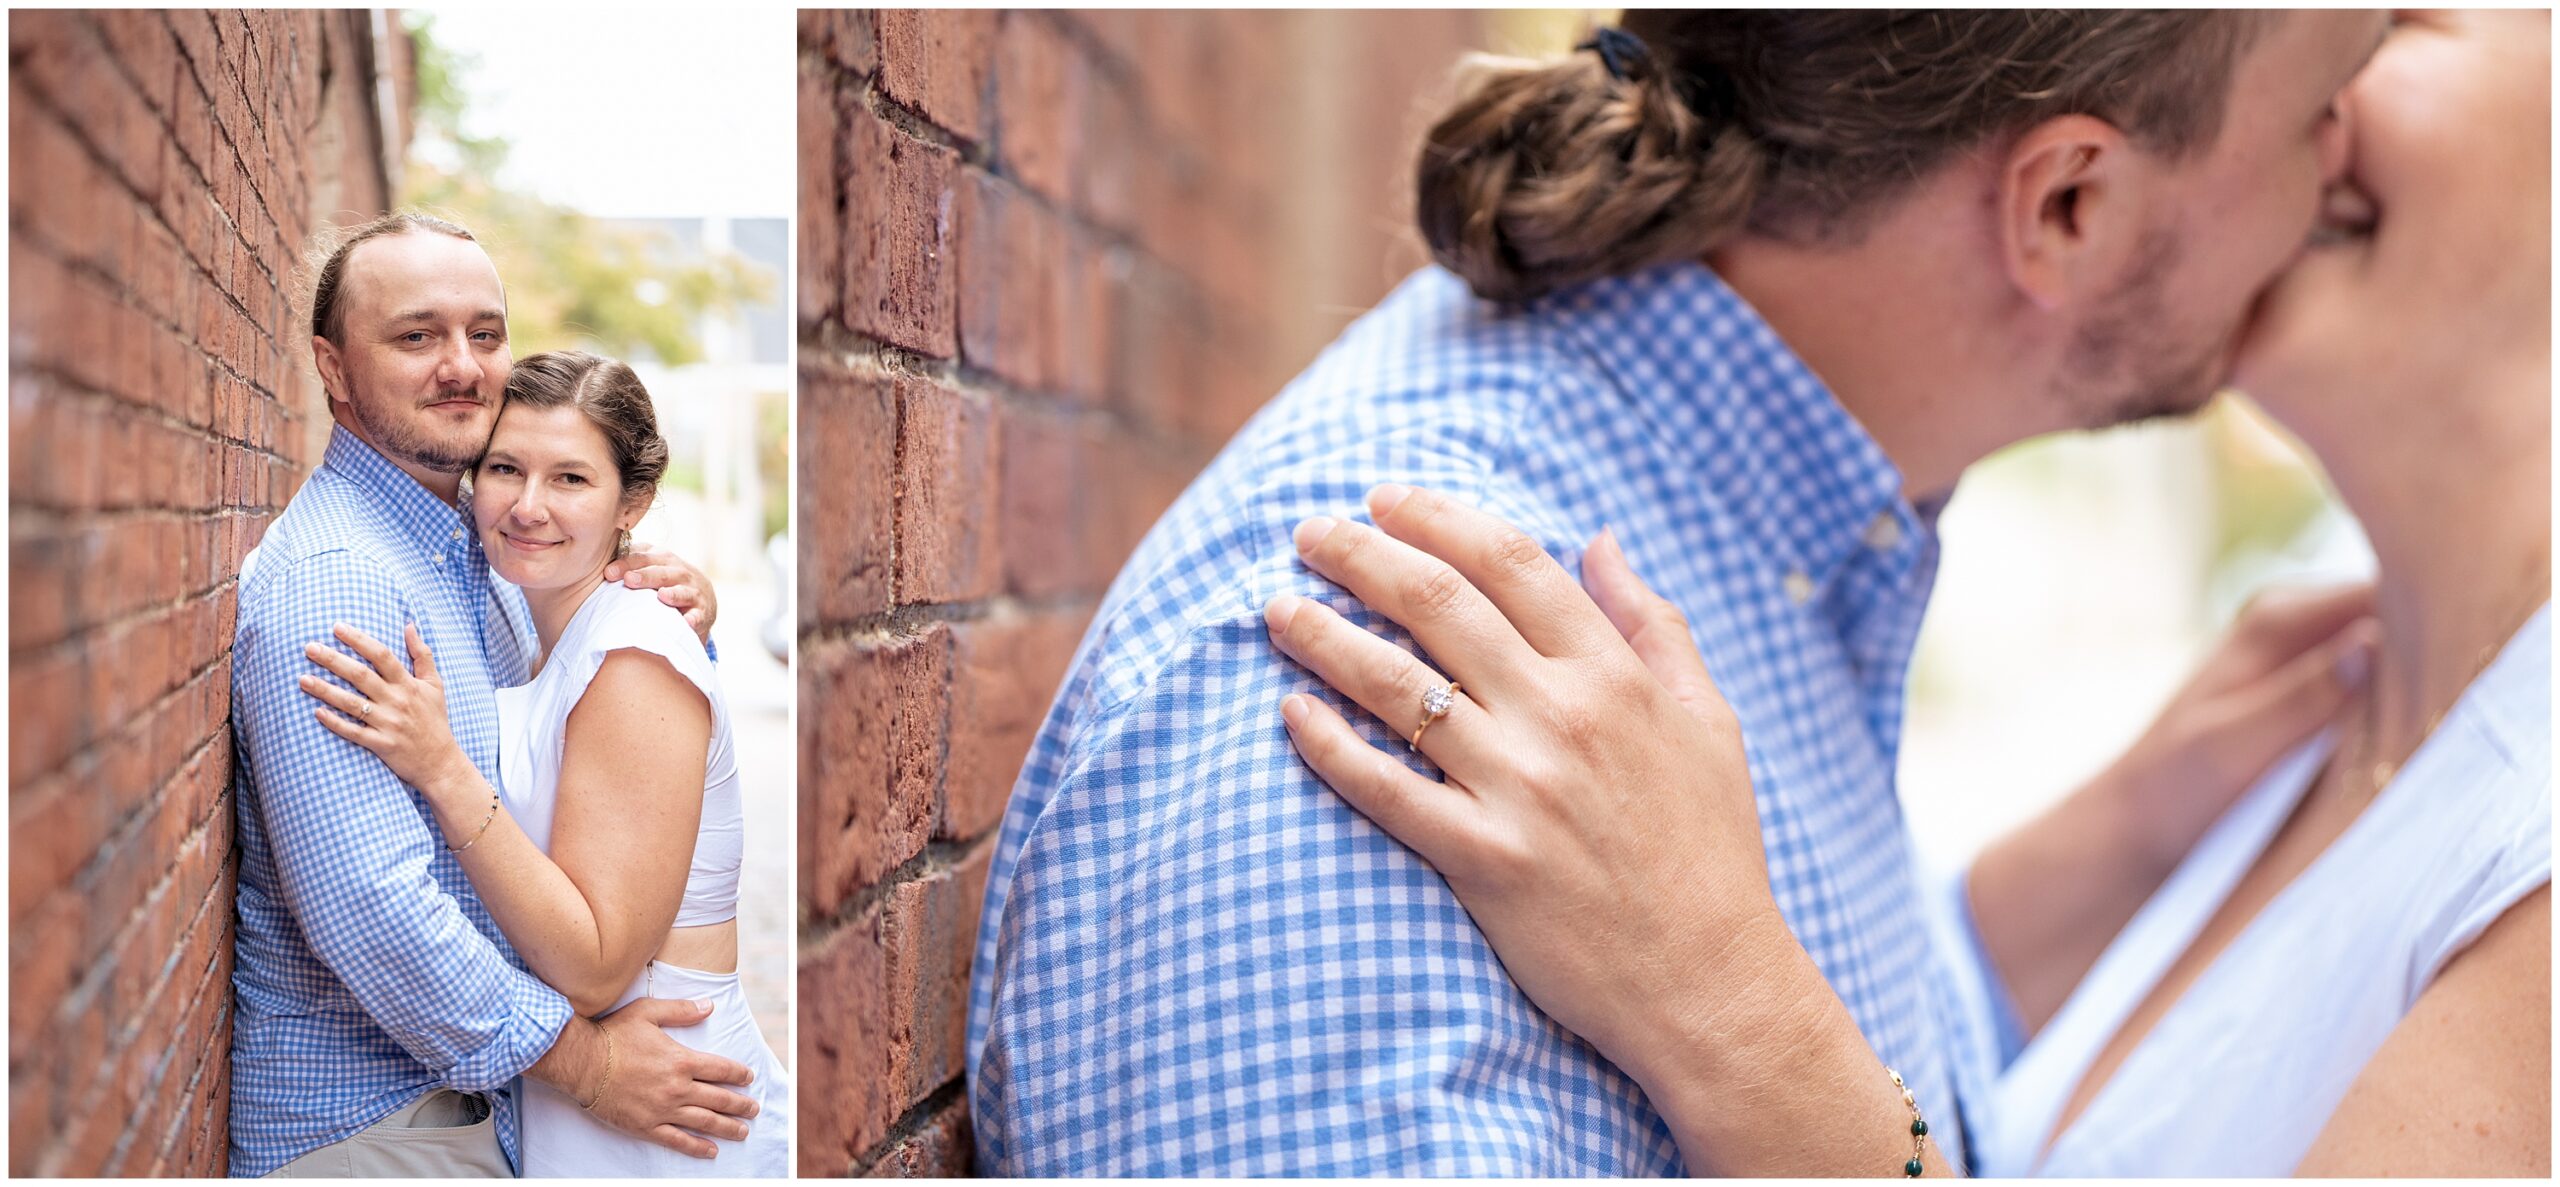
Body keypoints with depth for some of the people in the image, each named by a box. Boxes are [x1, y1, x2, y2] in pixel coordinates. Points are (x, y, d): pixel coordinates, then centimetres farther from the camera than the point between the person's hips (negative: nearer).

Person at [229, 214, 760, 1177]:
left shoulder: (473, 549, 10)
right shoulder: (328, 583, -21)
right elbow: (367, 906, -29)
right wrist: (585, 1061, -21)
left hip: (467, 1092, 9)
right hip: (360, 1121, -9)